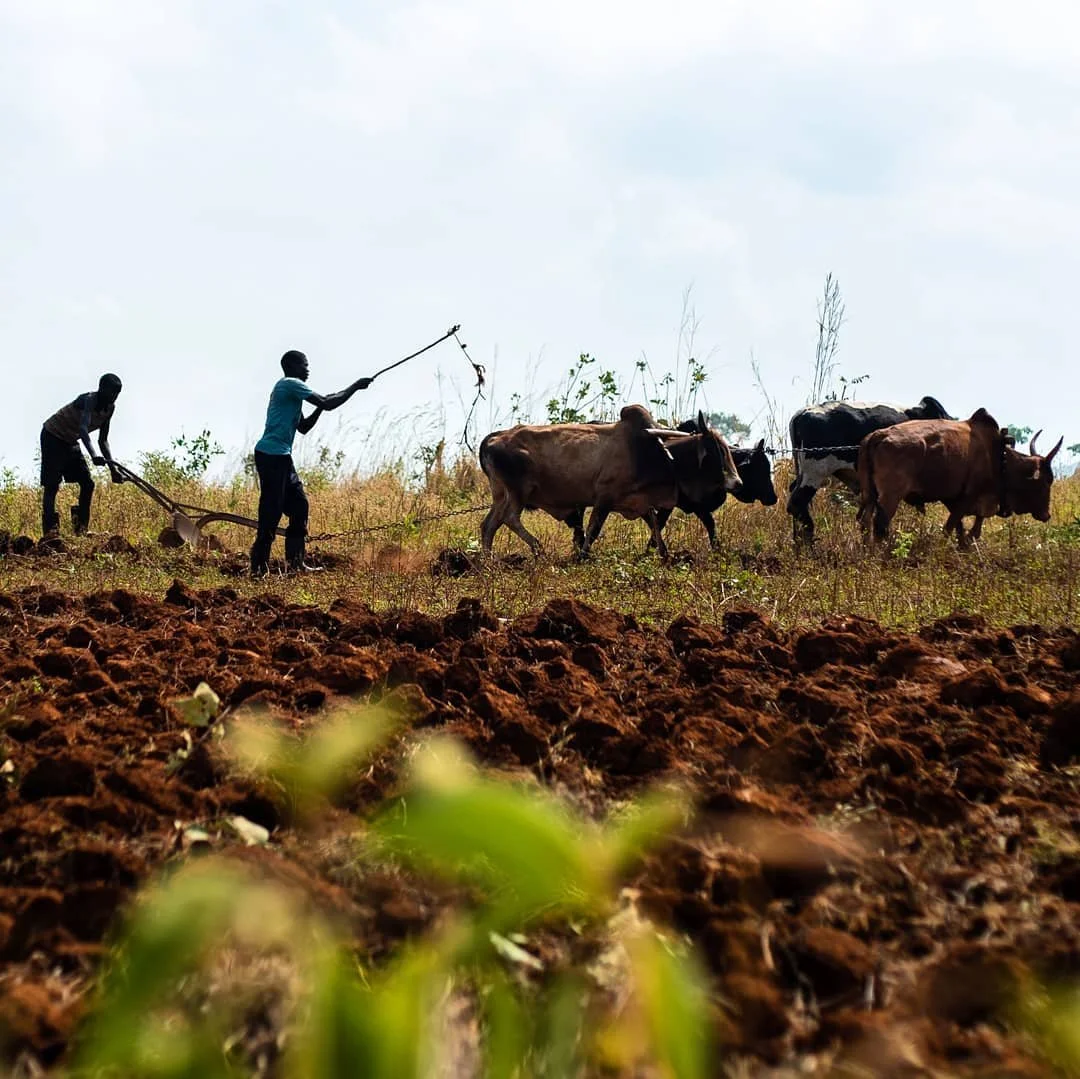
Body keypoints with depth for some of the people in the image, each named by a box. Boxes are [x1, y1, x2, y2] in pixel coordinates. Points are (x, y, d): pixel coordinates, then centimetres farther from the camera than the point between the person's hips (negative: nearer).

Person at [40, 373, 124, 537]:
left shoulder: (110, 408, -3)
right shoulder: (89, 400, -28)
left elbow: (103, 440, 3)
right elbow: (83, 428, -45)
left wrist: (113, 469, -5)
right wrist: (93, 455, -59)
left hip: (70, 442, 8)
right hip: (53, 437, -8)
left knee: (88, 483, -2)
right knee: (52, 485, -14)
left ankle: (81, 528, 3)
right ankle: (50, 530, -19)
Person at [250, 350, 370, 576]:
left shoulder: (292, 390, 21)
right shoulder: (290, 385, -9)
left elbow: (303, 427, 26)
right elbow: (328, 404, -13)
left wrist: (320, 408, 13)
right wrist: (355, 387, -3)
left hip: (282, 457, 10)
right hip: (271, 455, -10)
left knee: (299, 505, 11)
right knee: (271, 510, -10)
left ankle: (295, 562, 13)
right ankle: (259, 567, -9)